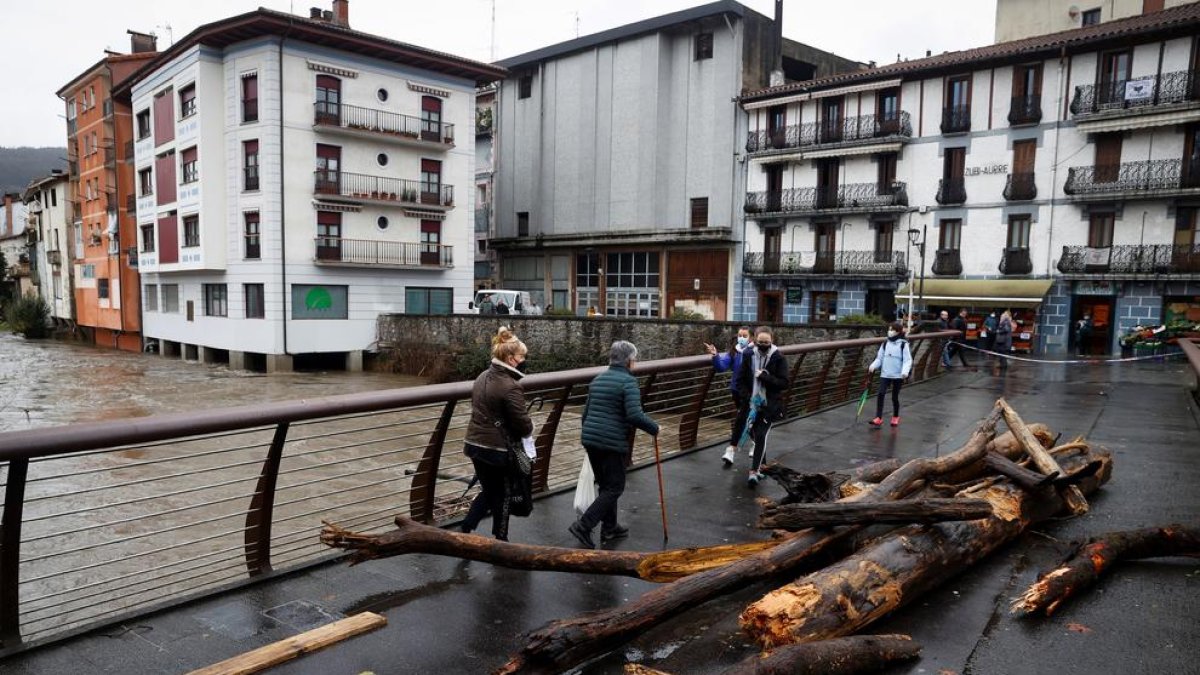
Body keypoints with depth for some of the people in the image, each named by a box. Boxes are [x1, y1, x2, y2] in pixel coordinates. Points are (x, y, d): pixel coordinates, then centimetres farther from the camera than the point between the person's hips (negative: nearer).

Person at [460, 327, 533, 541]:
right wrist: (529, 428, 4)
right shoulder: (510, 387, -21)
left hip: (475, 443, 8)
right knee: (501, 496, 12)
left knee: (488, 491, 21)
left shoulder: (483, 377, 7)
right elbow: (523, 423, -20)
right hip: (497, 449, -8)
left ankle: (465, 531, 13)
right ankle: (500, 540, 26)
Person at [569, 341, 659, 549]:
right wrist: (654, 428, -6)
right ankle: (583, 526, -6)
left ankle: (609, 528, 28)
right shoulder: (628, 381, -11)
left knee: (605, 485, 19)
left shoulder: (598, 379, 13)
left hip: (590, 440, 8)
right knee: (614, 488, 2)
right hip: (613, 442, -8)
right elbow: (634, 415, -21)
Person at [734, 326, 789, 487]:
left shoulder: (778, 358, -7)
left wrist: (764, 376, -20)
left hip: (770, 405, -4)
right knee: (754, 433, 15)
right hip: (753, 404, 4)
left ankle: (754, 471, -13)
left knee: (761, 436, -13)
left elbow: (784, 383, -10)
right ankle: (760, 464, 38)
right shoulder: (749, 356, 0)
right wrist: (749, 398, -9)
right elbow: (740, 380, 3)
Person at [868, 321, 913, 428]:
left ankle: (896, 417, 28)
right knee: (881, 394, -12)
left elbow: (908, 360, -9)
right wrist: (873, 366, -9)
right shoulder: (885, 344, 6)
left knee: (895, 397, 7)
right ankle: (878, 418, -12)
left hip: (898, 376, -3)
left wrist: (905, 371, -24)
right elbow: (879, 358, 9)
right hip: (885, 374, 3)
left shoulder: (903, 344, -6)